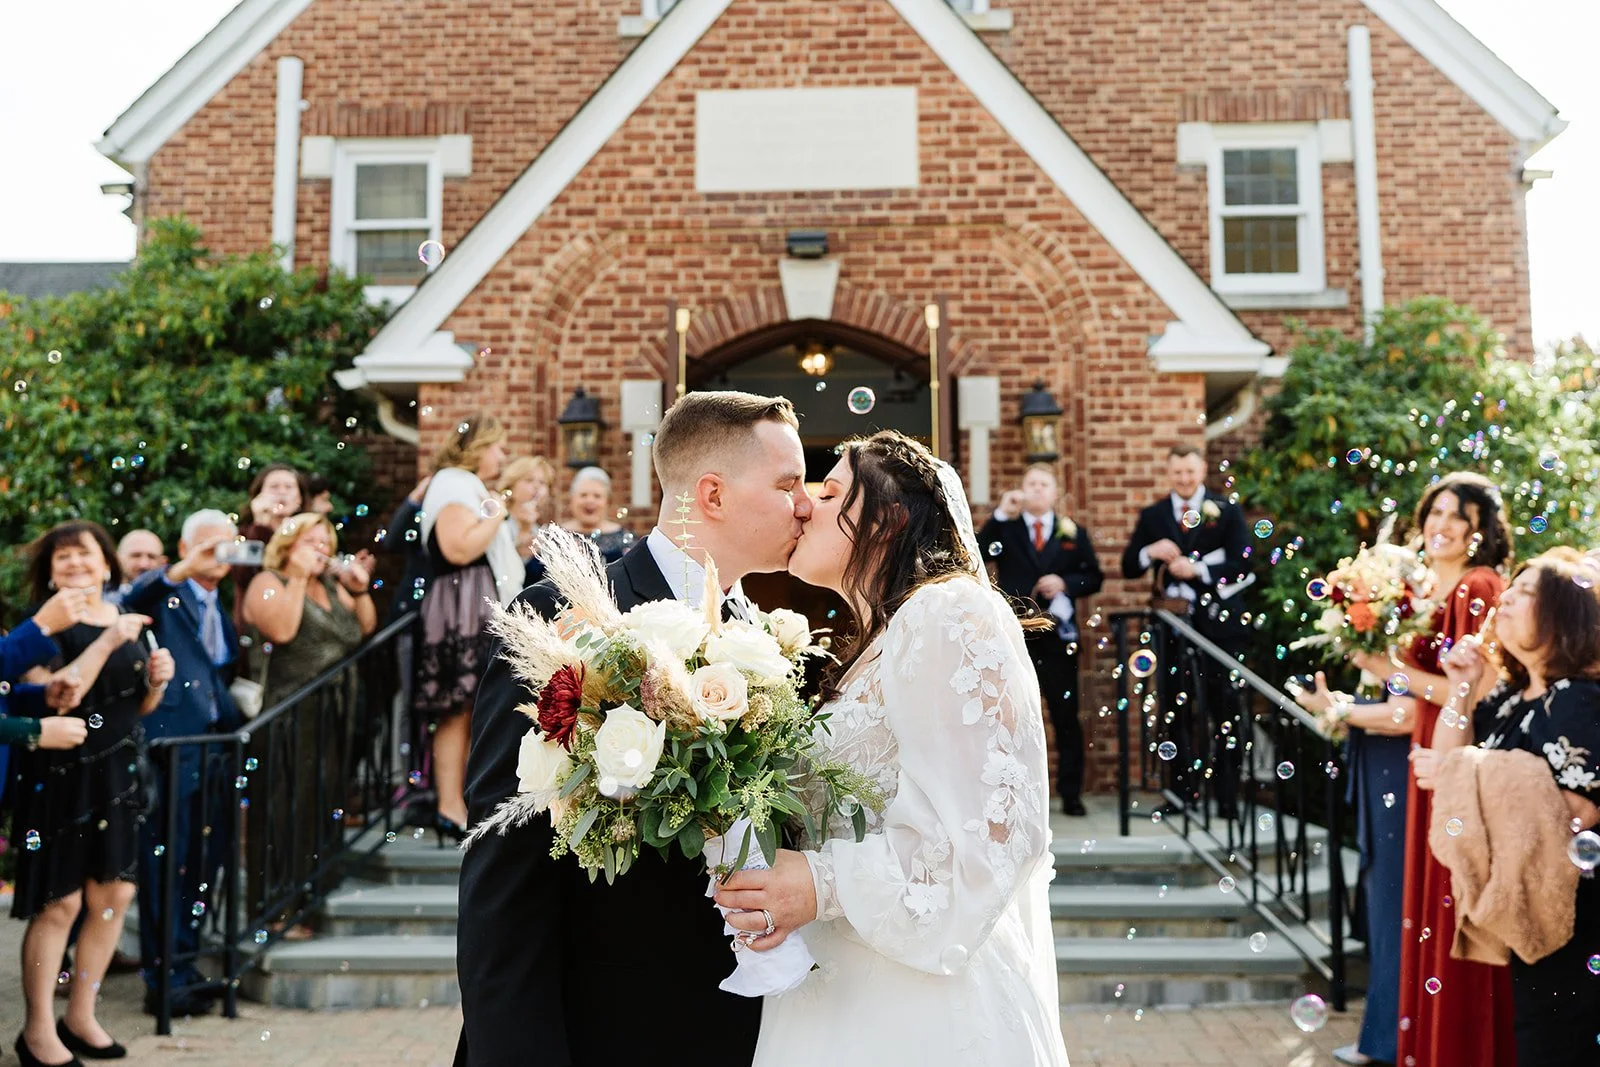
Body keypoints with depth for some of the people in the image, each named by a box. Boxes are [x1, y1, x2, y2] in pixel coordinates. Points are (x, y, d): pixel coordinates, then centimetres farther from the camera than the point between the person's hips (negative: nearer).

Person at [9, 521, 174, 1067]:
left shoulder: (125, 618, 10)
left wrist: (157, 679, -4)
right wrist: (107, 644, -26)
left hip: (117, 778, 6)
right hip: (61, 781, -6)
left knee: (115, 897, 8)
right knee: (59, 903, -1)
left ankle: (80, 1017, 23)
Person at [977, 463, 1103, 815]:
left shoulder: (1074, 532, 9)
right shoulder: (1005, 528, 6)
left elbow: (1094, 578, 8)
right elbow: (976, 555, -12)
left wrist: (1065, 583, -11)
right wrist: (1001, 514, -17)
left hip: (1057, 636, 1)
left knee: (1066, 716, 4)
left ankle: (1070, 793, 13)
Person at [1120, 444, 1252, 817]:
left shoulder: (1227, 512, 2)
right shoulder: (1152, 516, 10)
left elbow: (1242, 564, -8)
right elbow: (1128, 567, 5)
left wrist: (1198, 570, -19)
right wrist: (1150, 552, -15)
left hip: (1218, 624, -2)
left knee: (1224, 712, 2)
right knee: (1177, 712, 7)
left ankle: (1227, 796, 9)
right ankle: (1183, 792, 15)